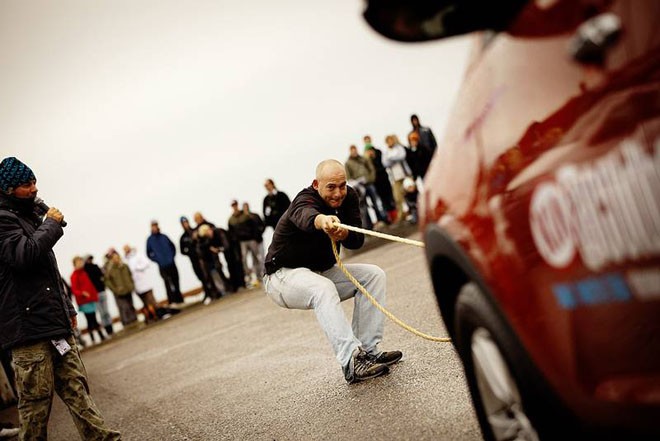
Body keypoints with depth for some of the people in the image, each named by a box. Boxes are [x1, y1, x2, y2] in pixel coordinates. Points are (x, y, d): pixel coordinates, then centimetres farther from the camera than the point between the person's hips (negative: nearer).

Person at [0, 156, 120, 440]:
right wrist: (52, 224, -10)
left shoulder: (29, 216, 23)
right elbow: (24, 254, -25)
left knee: (76, 388, 7)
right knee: (35, 401, -3)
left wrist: (67, 307, 27)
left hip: (54, 323, 9)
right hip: (29, 329, -9)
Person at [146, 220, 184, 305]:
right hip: (162, 266, -3)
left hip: (171, 264, 3)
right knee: (168, 284, -9)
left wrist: (172, 256, 3)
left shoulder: (164, 237, 6)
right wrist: (157, 260, -3)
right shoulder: (150, 240, 0)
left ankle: (179, 299, 18)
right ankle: (172, 301, -5)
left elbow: (172, 246, 16)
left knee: (176, 281, 8)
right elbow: (149, 253, 5)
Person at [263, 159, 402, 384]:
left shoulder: (348, 196, -5)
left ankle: (367, 350, -11)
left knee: (373, 275, -8)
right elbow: (306, 216, -51)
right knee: (323, 288, -36)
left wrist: (343, 233, -37)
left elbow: (357, 240, -14)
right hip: (284, 275, -7)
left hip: (322, 271, 7)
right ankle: (351, 361, -41)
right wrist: (322, 221, -74)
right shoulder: (304, 200, -25)